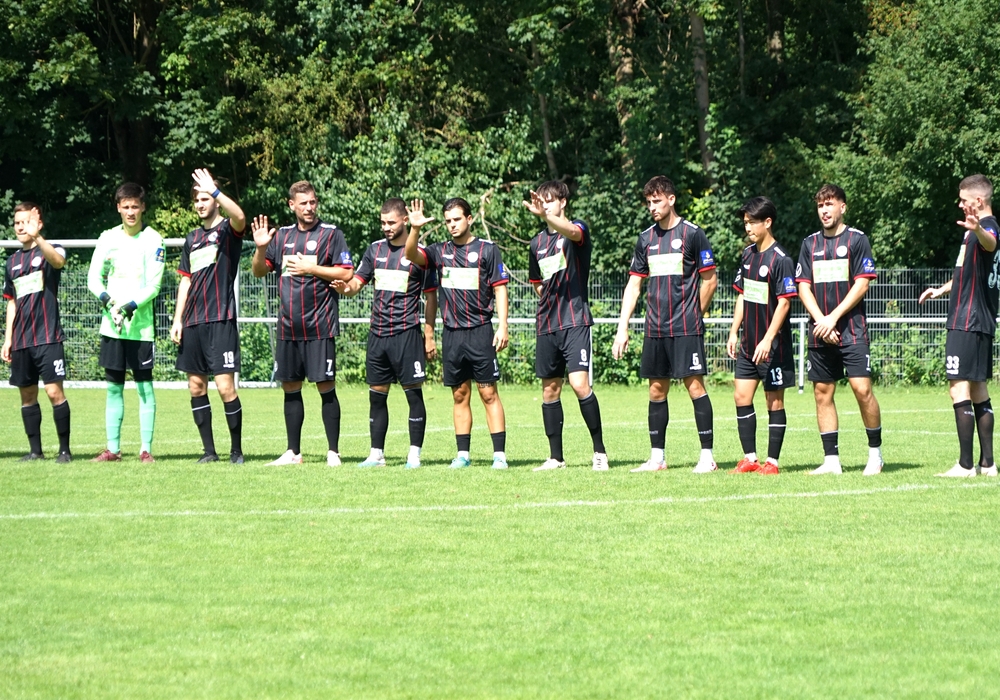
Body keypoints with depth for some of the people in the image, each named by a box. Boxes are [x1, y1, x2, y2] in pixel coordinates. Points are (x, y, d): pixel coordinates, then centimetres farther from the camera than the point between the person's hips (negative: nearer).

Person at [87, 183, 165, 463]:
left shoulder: (153, 240, -2)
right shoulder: (108, 238, 9)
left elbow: (153, 285, -7)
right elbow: (93, 277, 7)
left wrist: (131, 306, -21)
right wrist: (105, 298, -13)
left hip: (142, 323, -3)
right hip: (111, 323, 3)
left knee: (144, 385, -3)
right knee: (113, 386, 6)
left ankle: (146, 448, -1)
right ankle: (112, 448, 10)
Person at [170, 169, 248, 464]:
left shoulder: (228, 230, 0)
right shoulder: (193, 238, 18)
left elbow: (240, 217, -26)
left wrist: (214, 189, -29)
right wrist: (177, 320, 12)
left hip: (221, 320, -7)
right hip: (192, 322, 7)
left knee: (225, 386, -10)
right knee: (196, 387, 5)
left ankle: (236, 450, -1)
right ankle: (209, 450, 11)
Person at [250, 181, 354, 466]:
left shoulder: (331, 234, -1)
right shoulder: (282, 235, 13)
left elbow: (346, 273, -7)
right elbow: (260, 271, 15)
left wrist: (310, 268, -12)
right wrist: (261, 248, -3)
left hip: (320, 326, -5)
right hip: (289, 326, 5)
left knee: (325, 387, -5)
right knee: (290, 387, 8)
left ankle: (333, 452, 0)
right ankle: (293, 452, 16)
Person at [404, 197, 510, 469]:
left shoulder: (487, 250, 1)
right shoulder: (440, 251, 11)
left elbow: (500, 289, 0)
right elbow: (412, 255, -2)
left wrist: (502, 326, -8)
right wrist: (415, 228, -19)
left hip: (480, 331, -4)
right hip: (452, 333, 4)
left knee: (489, 393, -5)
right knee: (460, 395, 7)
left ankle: (499, 454, -6)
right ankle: (463, 454, 11)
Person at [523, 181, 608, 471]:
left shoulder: (578, 229, -3)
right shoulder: (537, 241, 14)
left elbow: (571, 232, -31)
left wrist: (545, 215, -47)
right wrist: (549, 302, 14)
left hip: (575, 322, -6)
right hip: (546, 326, 6)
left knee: (580, 383, -16)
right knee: (550, 390, 7)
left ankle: (599, 451, -6)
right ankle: (556, 457, 14)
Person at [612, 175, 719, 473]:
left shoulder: (692, 234, -3)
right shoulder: (646, 238, 12)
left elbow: (710, 280, 1)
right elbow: (634, 284, 14)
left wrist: (692, 315, 3)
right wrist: (622, 328, 8)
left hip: (686, 329, -5)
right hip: (655, 330, 6)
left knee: (694, 385, -8)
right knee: (656, 390, 7)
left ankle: (707, 456, -6)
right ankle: (657, 457, 13)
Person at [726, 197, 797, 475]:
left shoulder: (780, 260, -13)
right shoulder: (748, 254, 10)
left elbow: (784, 303, -17)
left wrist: (768, 340, -23)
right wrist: (734, 332, 13)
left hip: (773, 346, -8)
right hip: (749, 343, 8)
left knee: (774, 400, 0)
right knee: (741, 396, 5)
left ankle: (772, 461, 5)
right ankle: (749, 458, 12)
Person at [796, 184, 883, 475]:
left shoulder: (857, 240, 0)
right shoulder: (810, 243, 12)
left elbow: (862, 284, -6)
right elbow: (803, 287, 8)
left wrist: (833, 318, -11)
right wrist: (821, 320, -7)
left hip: (852, 330, -5)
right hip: (820, 334, 5)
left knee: (862, 388, -12)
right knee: (822, 393, 3)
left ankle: (875, 453, 2)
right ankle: (831, 459, 7)